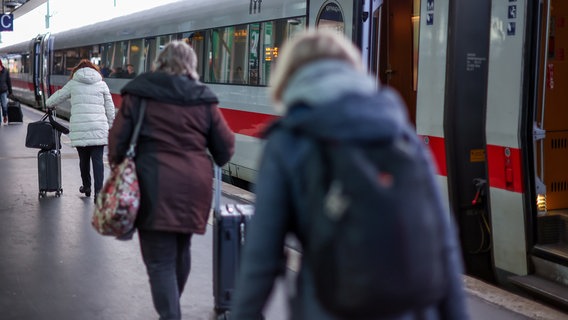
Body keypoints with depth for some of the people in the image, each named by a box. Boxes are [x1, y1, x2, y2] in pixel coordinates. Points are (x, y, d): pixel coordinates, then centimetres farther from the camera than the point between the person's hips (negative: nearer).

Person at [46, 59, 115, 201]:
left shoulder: (73, 84, 10)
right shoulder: (102, 84, 12)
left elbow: (58, 97, 23)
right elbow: (110, 108, 12)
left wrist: (49, 104, 45)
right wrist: (110, 127, 20)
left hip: (79, 128, 0)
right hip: (98, 128, 0)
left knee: (84, 159, 14)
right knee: (97, 160, -2)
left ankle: (86, 187, 28)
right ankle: (98, 191, -10)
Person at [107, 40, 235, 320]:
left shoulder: (138, 93, 0)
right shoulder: (203, 98, 5)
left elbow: (118, 137, -2)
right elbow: (225, 145, 9)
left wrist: (117, 168, 12)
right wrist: (212, 164, 28)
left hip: (155, 184, -3)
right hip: (194, 184, 4)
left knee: (160, 260, -2)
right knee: (181, 250, 22)